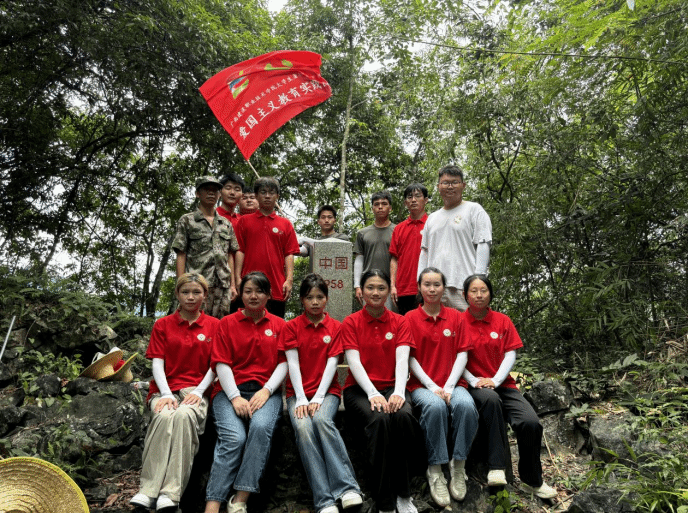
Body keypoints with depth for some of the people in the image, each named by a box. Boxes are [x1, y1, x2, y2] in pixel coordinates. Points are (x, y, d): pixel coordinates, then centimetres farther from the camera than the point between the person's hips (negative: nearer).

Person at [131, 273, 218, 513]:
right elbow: (157, 364, 5)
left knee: (184, 414, -35)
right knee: (164, 416, -34)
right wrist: (166, 394, -11)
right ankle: (148, 491, -34)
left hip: (196, 390, -1)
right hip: (165, 389, 1)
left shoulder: (214, 326, 11)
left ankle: (170, 493, -37)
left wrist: (198, 391, -11)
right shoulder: (162, 325, 14)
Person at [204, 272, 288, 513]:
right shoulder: (227, 323, 12)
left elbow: (284, 362, 6)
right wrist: (235, 397, -10)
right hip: (230, 390, 0)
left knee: (261, 427, -31)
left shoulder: (279, 325, 14)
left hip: (266, 391, 0)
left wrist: (266, 390, -11)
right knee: (234, 437, -28)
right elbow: (222, 364, 3)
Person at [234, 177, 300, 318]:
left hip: (277, 287, 1)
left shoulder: (286, 224, 12)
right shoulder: (244, 221, 11)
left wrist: (289, 280, -4)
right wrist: (237, 278, -3)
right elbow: (240, 251, 6)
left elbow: (289, 254, 7)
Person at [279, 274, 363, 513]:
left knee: (322, 419, -33)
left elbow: (332, 364, -2)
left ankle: (347, 487, -30)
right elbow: (293, 364, -2)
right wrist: (301, 399, -12)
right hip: (298, 392, 1)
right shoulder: (291, 327, 6)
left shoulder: (335, 327, 6)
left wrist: (318, 398, -13)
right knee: (303, 427, -29)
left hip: (327, 390, 0)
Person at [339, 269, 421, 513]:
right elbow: (354, 362, -7)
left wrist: (399, 392, -22)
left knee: (404, 417, -32)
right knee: (379, 420, -33)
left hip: (391, 387, 2)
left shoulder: (399, 322, 9)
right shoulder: (350, 323, 4)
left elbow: (402, 360, -4)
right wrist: (373, 394, -22)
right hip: (359, 389, -1)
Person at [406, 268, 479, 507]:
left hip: (451, 383, 2)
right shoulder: (410, 318, 3)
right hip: (422, 385, -2)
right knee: (435, 406, -34)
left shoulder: (456, 317, 9)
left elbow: (462, 354, 3)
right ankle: (435, 470, -19)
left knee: (466, 404, -31)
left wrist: (448, 387, -10)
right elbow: (410, 359, -1)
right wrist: (432, 387, -12)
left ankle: (458, 466, -13)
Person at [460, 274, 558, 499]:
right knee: (491, 398, -38)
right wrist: (474, 381, -14)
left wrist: (495, 380, -12)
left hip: (502, 384, 3)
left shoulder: (503, 321, 8)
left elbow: (510, 355, 2)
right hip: (474, 386, -3)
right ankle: (496, 468, -32)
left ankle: (532, 480, 4)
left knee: (531, 423, -20)